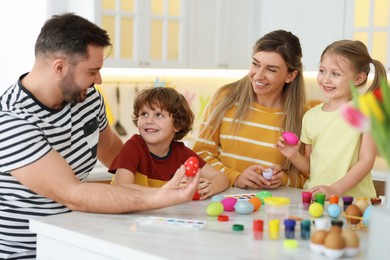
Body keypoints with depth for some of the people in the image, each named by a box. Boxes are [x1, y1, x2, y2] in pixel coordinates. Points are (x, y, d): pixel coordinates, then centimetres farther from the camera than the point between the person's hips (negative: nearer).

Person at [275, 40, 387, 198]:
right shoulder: (311, 116, 11)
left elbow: (367, 160, -6)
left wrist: (335, 189, -15)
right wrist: (293, 156, -3)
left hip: (353, 198, -4)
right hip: (314, 197, 4)